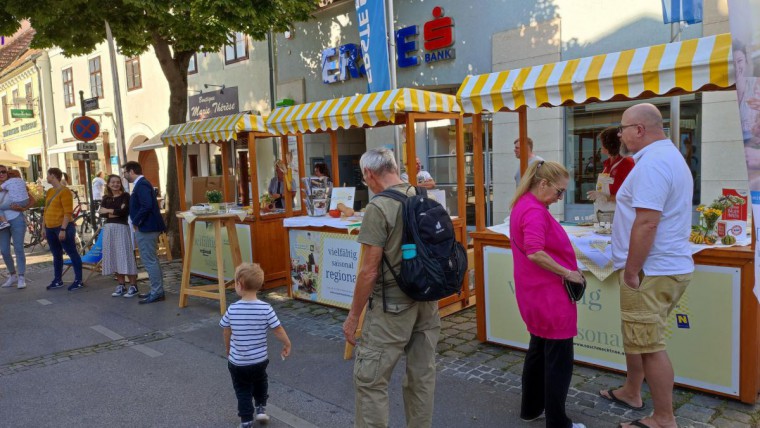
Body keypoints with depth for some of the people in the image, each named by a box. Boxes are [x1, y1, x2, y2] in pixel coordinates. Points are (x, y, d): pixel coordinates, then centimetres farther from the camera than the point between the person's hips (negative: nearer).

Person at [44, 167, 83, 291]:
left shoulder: (64, 191, -11)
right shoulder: (49, 191, 14)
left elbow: (68, 212, -16)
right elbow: (46, 210, 19)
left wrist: (63, 229, -20)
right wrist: (44, 227, 16)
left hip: (62, 227, -9)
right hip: (50, 228, 9)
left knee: (72, 253, -3)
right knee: (56, 255, 15)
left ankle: (78, 281, 1)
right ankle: (58, 280, 23)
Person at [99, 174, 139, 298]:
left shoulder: (125, 196, -2)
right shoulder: (106, 198, 13)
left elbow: (124, 211, -16)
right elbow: (101, 212, -1)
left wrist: (108, 211, -6)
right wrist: (116, 212, -14)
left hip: (122, 228, -6)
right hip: (109, 229, 6)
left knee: (125, 256, -8)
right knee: (114, 257, 7)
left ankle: (133, 286, -4)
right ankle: (121, 285, 16)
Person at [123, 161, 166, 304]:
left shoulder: (141, 185, -16)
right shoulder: (141, 183, 17)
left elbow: (147, 206, -27)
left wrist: (136, 222, -16)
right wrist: (137, 221, 13)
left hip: (145, 228, -11)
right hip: (148, 227, 11)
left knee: (149, 260, -6)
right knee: (151, 260, 14)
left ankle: (157, 292, -2)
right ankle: (157, 290, 21)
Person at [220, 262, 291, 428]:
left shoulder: (232, 309, -14)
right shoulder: (266, 308, -17)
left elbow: (227, 334, -1)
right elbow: (278, 330, -11)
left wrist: (229, 351, 18)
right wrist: (287, 344, 7)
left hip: (237, 362, -1)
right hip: (260, 360, 1)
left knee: (243, 391, 16)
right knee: (260, 383, 30)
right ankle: (261, 408, 34)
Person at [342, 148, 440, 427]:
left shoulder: (379, 207, -16)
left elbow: (369, 271, -16)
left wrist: (353, 315, -7)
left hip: (393, 304, -7)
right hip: (428, 300, 7)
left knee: (369, 379, 4)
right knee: (422, 375, 16)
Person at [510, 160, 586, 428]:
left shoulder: (524, 205, 12)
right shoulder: (534, 211, -20)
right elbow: (535, 253, -31)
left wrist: (565, 270, 13)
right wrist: (567, 273, -20)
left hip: (537, 292, 10)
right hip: (548, 294, -10)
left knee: (539, 350, 20)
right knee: (559, 359, 1)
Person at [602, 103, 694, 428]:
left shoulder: (652, 163, -19)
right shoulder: (671, 157, 17)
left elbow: (646, 223, -26)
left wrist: (631, 271, -19)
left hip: (651, 271, -11)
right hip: (668, 266, 11)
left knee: (649, 345, -1)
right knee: (636, 335, 22)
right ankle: (631, 392, 37)